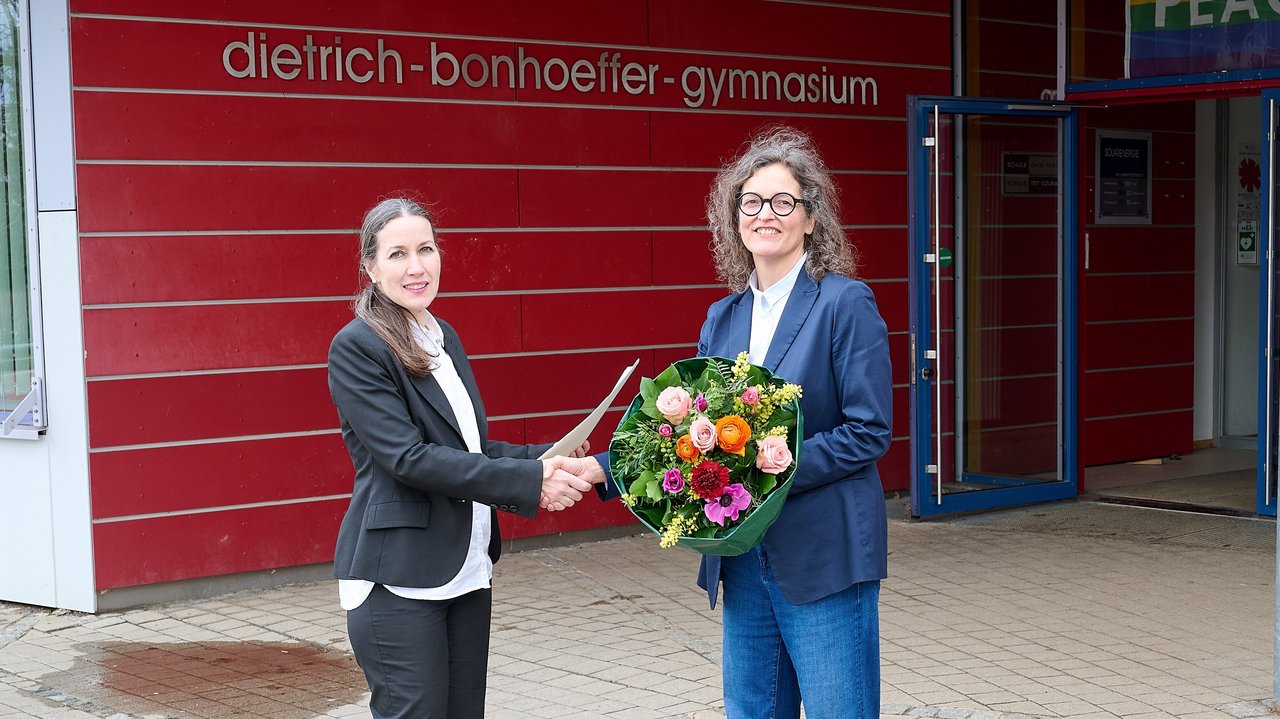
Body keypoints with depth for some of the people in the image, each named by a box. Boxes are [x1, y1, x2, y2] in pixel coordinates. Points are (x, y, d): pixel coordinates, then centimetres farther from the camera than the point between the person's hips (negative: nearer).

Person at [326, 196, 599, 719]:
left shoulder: (445, 338, 13)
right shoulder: (356, 348, -11)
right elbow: (409, 458, -19)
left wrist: (547, 461, -1)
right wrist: (528, 481, -20)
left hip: (467, 571, 8)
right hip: (397, 578, -7)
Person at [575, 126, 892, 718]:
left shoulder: (846, 304, -8)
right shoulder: (723, 318, 11)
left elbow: (869, 431, -13)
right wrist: (602, 467, 2)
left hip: (823, 554, -6)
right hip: (742, 555, 6)